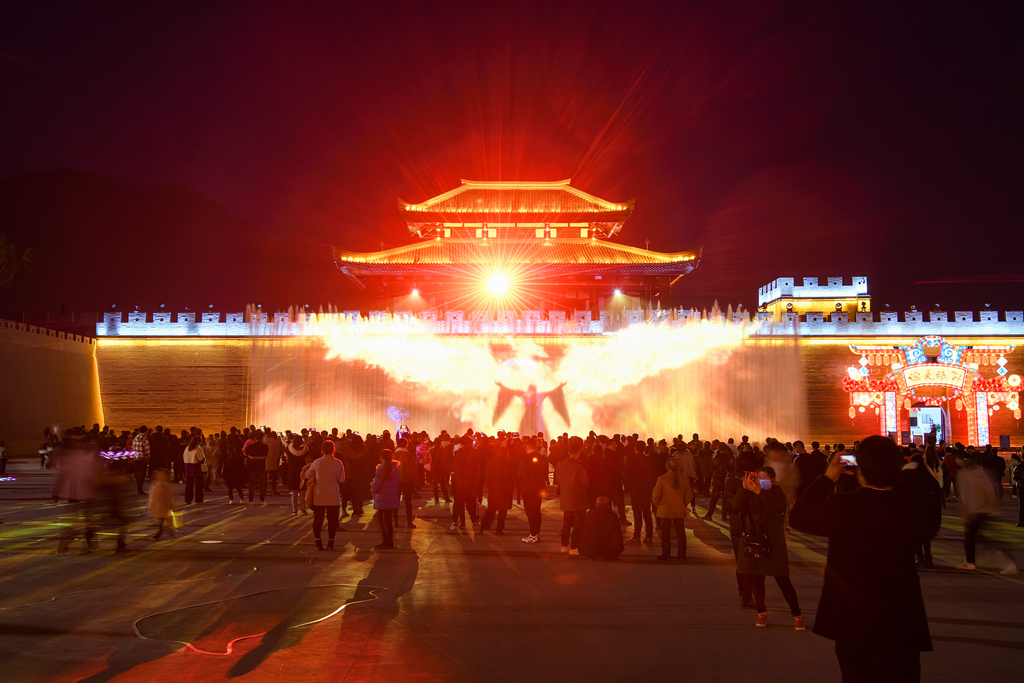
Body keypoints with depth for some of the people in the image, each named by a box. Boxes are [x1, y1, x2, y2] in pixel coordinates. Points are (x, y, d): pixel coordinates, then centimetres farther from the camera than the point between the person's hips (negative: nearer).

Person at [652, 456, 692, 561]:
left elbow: (655, 496, -12)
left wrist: (659, 505, 7)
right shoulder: (685, 480, -5)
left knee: (665, 533, 6)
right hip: (679, 511, 2)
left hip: (665, 510, -2)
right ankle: (682, 555, 16)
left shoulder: (662, 479, -13)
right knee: (681, 532, 12)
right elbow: (689, 498, 1)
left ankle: (666, 555, 10)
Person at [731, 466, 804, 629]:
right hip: (753, 543, 3)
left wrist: (760, 492, -31)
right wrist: (744, 489, -20)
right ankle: (761, 612, 24)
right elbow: (736, 507, -10)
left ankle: (797, 615, 8)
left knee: (783, 581, -2)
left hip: (773, 545, -3)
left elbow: (779, 507, -24)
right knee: (755, 580, 7)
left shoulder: (777, 494, -1)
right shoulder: (750, 495, 4)